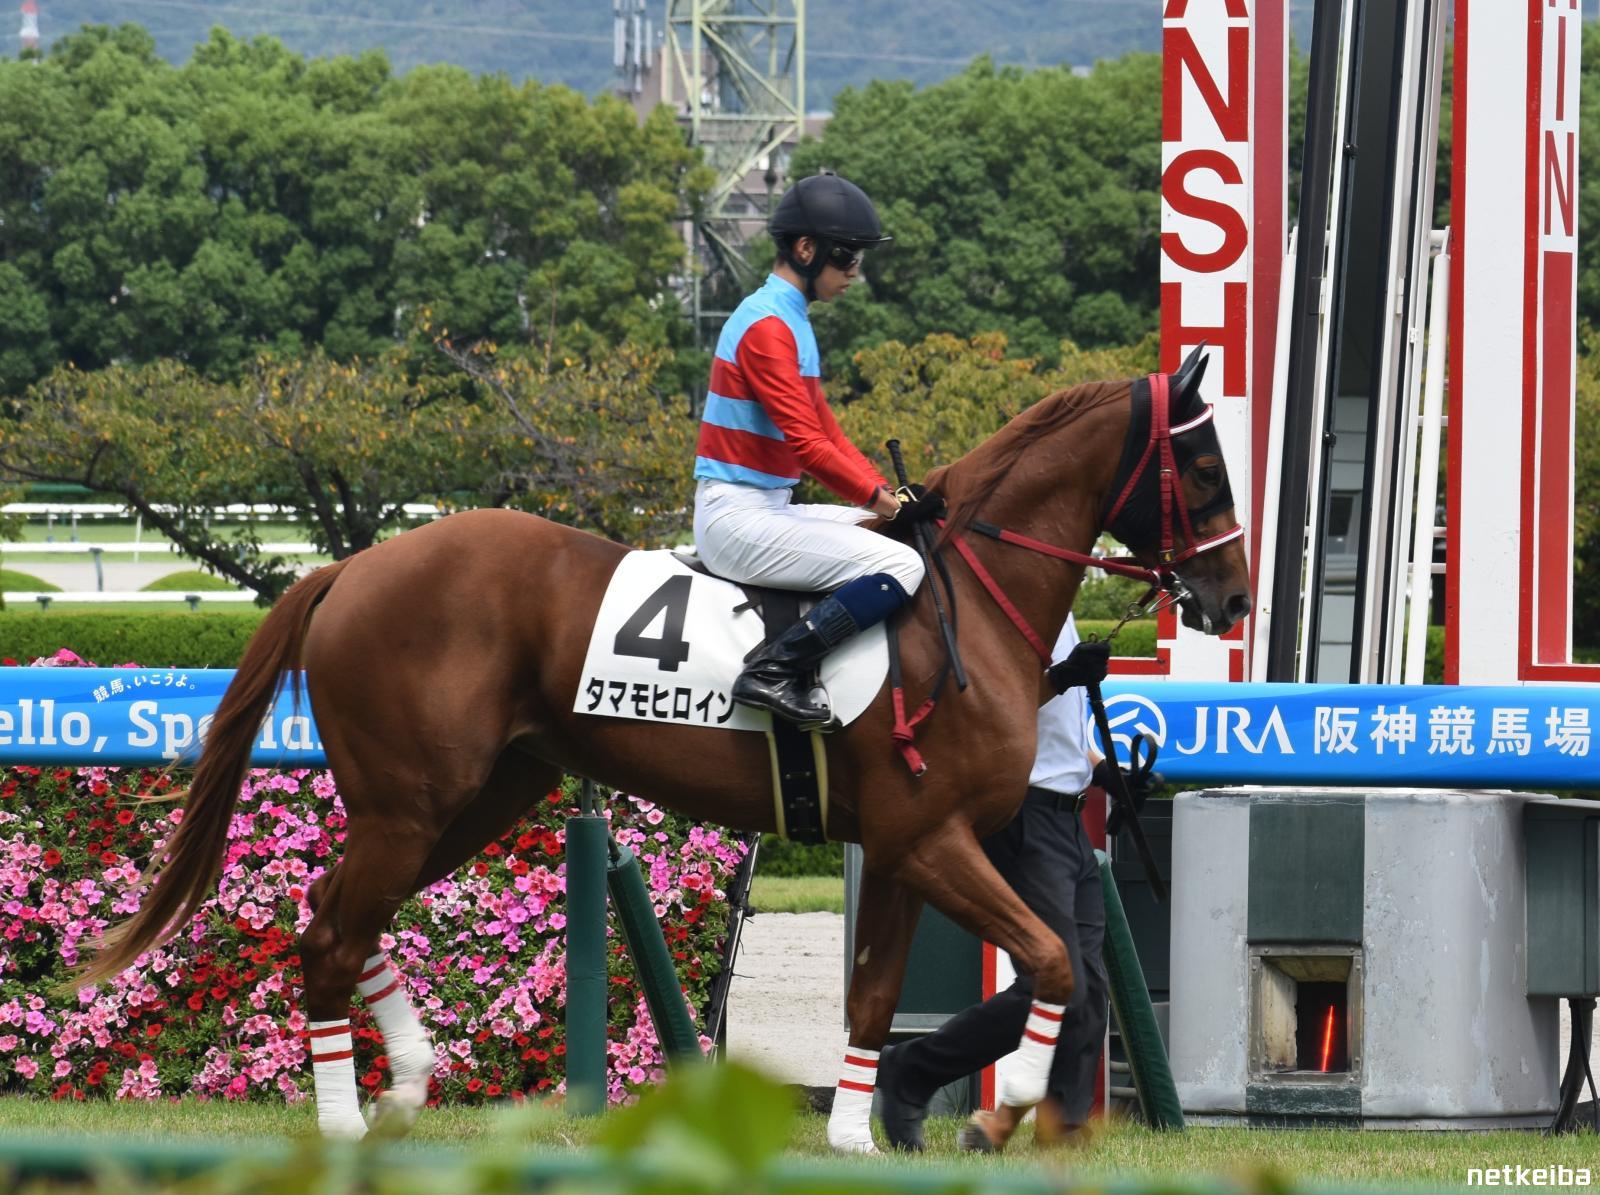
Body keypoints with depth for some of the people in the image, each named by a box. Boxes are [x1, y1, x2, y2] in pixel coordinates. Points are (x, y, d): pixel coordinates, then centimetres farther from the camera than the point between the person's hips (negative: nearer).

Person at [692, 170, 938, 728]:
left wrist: (886, 491, 8)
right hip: (739, 518, -11)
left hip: (766, 511, 11)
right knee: (901, 566, -19)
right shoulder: (767, 326, -15)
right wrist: (882, 502, -14)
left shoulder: (790, 321, 18)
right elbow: (806, 443, -20)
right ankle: (775, 671, -24)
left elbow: (824, 428, 20)